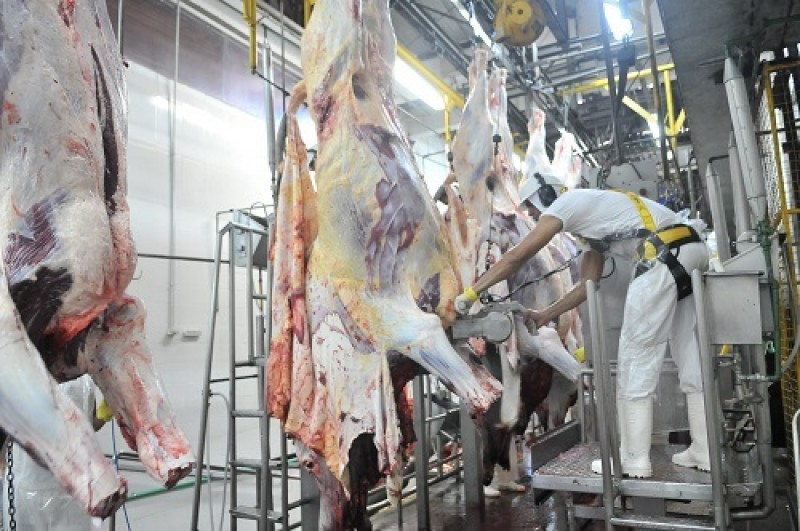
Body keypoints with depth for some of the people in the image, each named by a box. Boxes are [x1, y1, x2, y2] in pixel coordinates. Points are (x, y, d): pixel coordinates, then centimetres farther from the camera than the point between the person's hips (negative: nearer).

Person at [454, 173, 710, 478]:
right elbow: (587, 285, 25)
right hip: (691, 252, 10)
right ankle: (704, 452, 18)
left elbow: (517, 256, -2)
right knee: (690, 358, 12)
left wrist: (472, 292, 4)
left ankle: (633, 460, 2)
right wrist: (544, 316, 24)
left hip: (665, 256, -10)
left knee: (636, 356, -4)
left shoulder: (566, 202, 4)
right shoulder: (589, 224, 30)